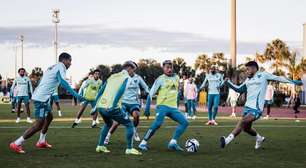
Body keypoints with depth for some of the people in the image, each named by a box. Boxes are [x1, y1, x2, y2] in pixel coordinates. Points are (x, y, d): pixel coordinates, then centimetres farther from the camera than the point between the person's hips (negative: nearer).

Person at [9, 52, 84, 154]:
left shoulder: (53, 67, 22)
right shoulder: (61, 66, -5)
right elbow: (63, 82, -21)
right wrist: (75, 94, -23)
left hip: (42, 97, 10)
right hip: (41, 98, -10)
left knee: (49, 117, 25)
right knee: (39, 124, -10)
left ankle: (41, 142, 28)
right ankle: (16, 144, -9)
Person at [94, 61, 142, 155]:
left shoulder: (112, 76, 22)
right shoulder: (127, 78, 3)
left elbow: (101, 91, 21)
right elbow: (121, 91, -14)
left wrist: (96, 105, 24)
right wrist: (113, 106, -19)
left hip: (100, 106, 7)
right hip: (111, 108, -7)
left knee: (108, 124, 34)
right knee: (129, 124, 9)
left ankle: (100, 146, 30)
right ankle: (129, 149, 3)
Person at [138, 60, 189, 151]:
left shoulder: (176, 77, 13)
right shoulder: (160, 79, -5)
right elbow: (151, 94, -5)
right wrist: (147, 108, -12)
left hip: (173, 107, 7)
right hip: (162, 106, -6)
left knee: (185, 122, -5)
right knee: (158, 123, -28)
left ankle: (173, 143, -5)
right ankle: (143, 143, -18)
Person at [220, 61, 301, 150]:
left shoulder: (263, 75, -2)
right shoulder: (248, 80, 17)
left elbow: (278, 78, -1)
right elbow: (239, 89, 25)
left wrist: (293, 82, -5)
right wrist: (228, 83, 15)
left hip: (256, 109, -8)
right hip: (247, 107, 8)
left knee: (242, 122, -24)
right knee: (246, 128, 16)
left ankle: (228, 140, -30)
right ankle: (259, 138, 41)